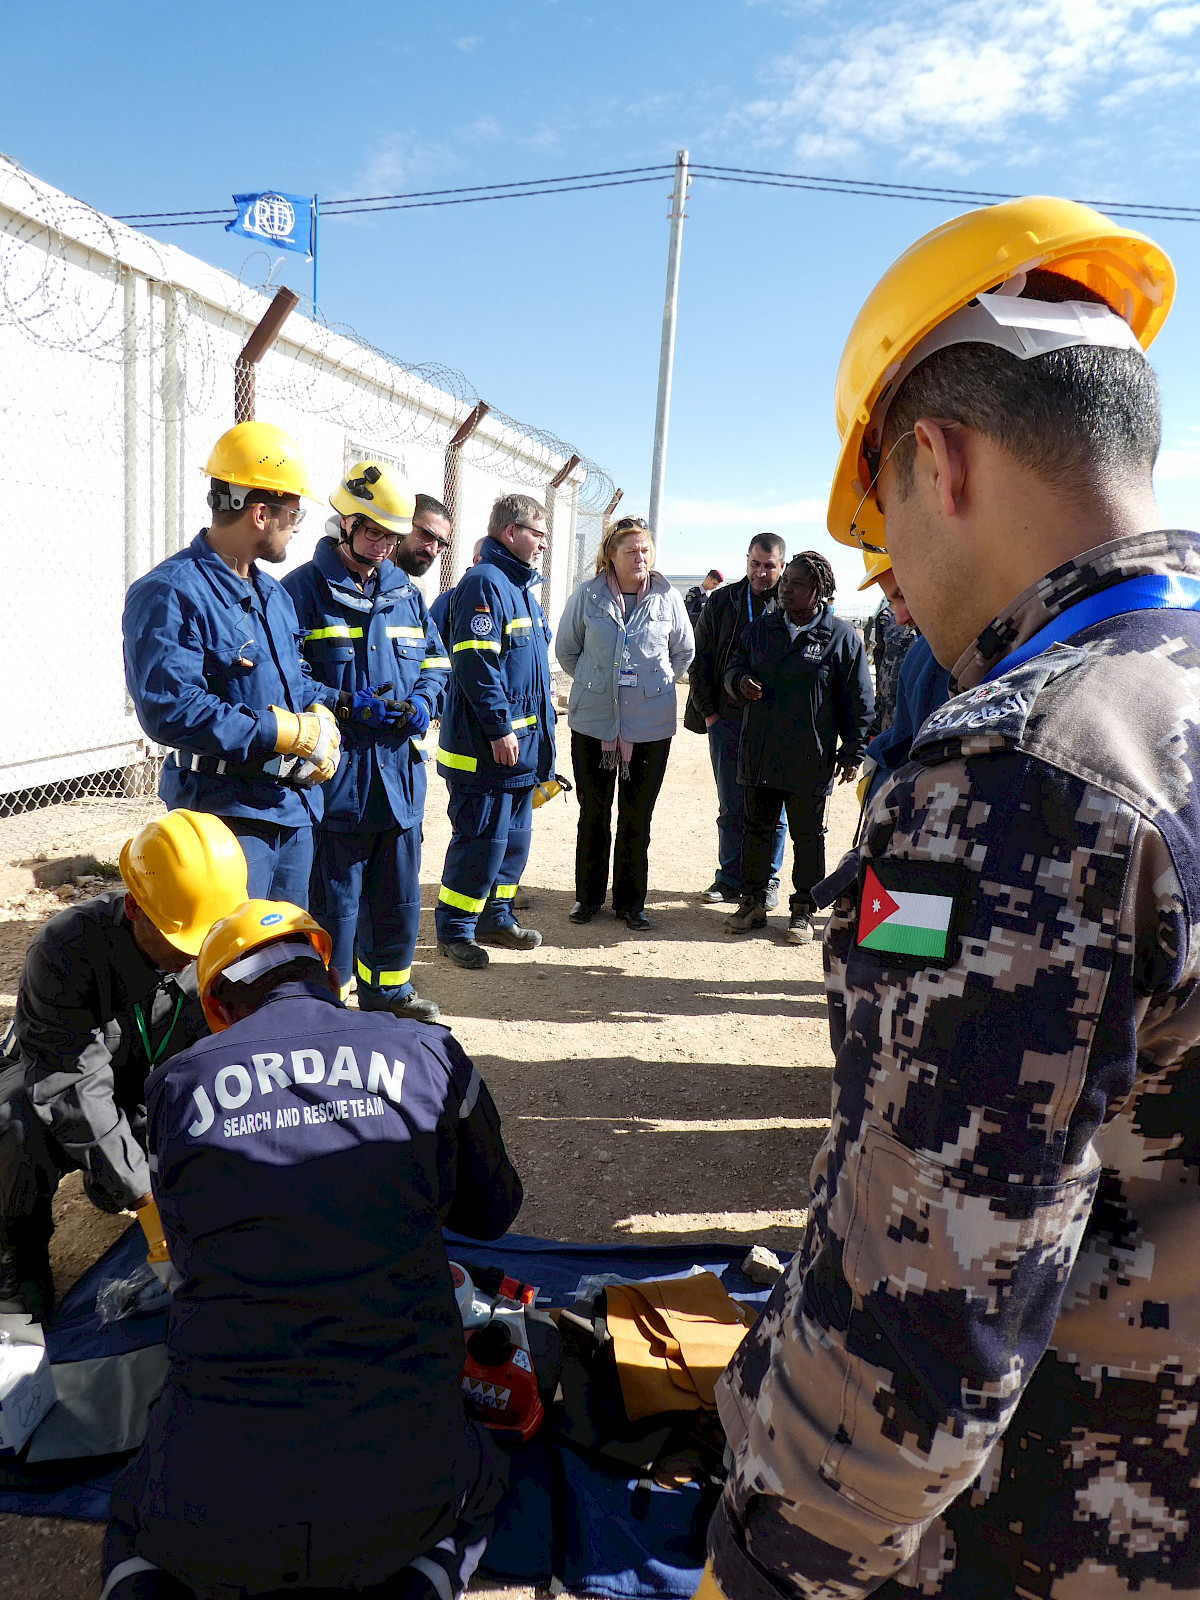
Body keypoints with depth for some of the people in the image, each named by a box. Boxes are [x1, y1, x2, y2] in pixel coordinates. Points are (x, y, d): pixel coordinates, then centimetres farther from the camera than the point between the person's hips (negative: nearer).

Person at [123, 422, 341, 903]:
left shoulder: (273, 592, 15)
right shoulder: (171, 593, -16)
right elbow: (172, 709, -26)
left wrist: (321, 718, -4)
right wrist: (296, 734, -23)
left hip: (295, 806, 9)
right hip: (227, 810, -9)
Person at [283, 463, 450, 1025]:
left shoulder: (406, 593, 13)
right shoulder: (301, 590, -6)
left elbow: (436, 663, 19)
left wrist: (422, 702, -3)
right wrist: (347, 705, -22)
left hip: (399, 773, 6)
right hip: (334, 777, -6)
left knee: (398, 897, 18)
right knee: (333, 903, 3)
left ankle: (387, 990, 36)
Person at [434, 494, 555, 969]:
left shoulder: (521, 585, 18)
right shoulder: (484, 583, -14)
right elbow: (475, 662, -22)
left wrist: (538, 724, 20)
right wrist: (499, 728, -23)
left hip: (521, 741, 10)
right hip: (486, 744, -10)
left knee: (514, 834, 16)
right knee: (483, 838, -4)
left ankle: (495, 916, 29)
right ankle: (454, 929, 9)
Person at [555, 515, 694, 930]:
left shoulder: (667, 598, -1)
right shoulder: (588, 594, -3)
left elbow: (684, 651, 15)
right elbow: (565, 649, 10)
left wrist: (658, 685, 12)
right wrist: (593, 684, 10)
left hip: (651, 725, 0)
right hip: (593, 722, 0)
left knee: (637, 817, 8)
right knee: (593, 813, 9)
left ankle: (630, 901, 21)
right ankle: (588, 896, 24)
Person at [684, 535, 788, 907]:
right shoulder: (723, 602, 6)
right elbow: (700, 659, 8)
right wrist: (708, 710, 2)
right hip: (726, 720, 2)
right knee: (731, 809, 9)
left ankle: (767, 880, 20)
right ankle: (730, 878, 21)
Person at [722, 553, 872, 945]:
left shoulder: (842, 637, -4)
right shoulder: (761, 629, 7)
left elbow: (858, 702, -2)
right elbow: (733, 668, 17)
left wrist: (852, 753, -4)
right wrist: (740, 682, -7)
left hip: (810, 761, -4)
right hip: (758, 755, 4)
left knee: (808, 836, 8)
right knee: (756, 829, 12)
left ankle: (803, 911, 20)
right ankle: (752, 903, 25)